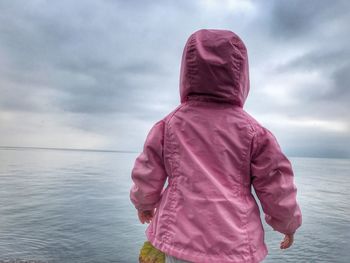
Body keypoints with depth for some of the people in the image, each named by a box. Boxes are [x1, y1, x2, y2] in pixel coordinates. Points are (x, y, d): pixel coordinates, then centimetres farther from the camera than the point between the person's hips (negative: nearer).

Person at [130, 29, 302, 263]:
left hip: (180, 239, 2)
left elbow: (147, 174, 5)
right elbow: (276, 187, 1)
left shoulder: (169, 124, -1)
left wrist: (144, 204, 24)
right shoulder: (253, 130, -5)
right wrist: (288, 223, 18)